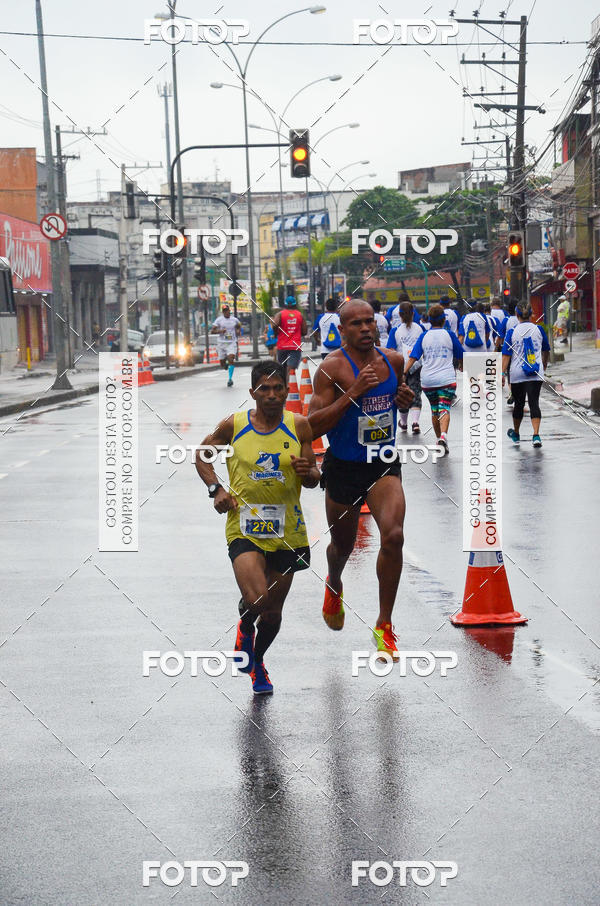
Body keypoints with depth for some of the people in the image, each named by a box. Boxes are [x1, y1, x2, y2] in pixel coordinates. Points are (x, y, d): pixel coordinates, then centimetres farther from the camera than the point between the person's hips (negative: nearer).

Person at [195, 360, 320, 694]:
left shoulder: (299, 425, 0)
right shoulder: (234, 425, -3)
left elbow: (314, 480, 5)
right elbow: (202, 454, 13)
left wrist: (307, 471, -19)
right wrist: (216, 488, -3)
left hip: (287, 530, 2)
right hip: (244, 527, -2)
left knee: (273, 611, 11)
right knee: (256, 600, -22)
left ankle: (257, 661, 41)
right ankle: (245, 628, 15)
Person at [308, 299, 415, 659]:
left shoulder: (393, 360, 2)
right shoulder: (333, 367, -14)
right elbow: (313, 427, -19)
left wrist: (406, 398, -1)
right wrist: (353, 394, -27)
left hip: (385, 465, 3)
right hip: (344, 468, -3)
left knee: (393, 536, -19)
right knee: (343, 545, 16)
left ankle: (384, 626, -5)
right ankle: (334, 586, 54)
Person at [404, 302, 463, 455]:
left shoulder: (424, 336, 6)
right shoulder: (449, 335, 2)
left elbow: (413, 357, -3)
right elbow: (460, 356, 12)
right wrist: (461, 367, 32)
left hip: (427, 380, 3)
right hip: (447, 379, -3)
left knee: (434, 409, 18)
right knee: (444, 409, -9)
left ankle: (439, 438, 26)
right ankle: (443, 435, -32)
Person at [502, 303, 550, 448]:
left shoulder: (512, 332, -3)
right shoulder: (539, 329, 3)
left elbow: (506, 354, -7)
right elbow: (546, 350, 17)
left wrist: (503, 373, -7)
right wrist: (544, 363, 35)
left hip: (517, 374, 0)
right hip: (536, 374, 0)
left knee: (519, 404, 13)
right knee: (534, 403, -4)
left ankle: (516, 435, 30)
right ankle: (536, 435, -18)